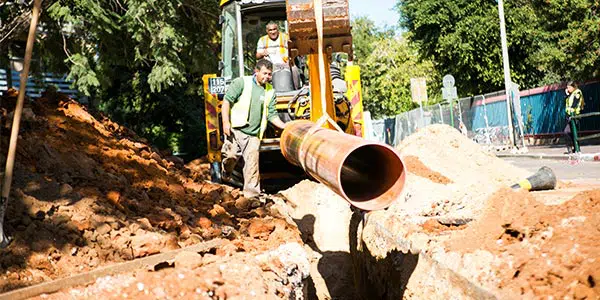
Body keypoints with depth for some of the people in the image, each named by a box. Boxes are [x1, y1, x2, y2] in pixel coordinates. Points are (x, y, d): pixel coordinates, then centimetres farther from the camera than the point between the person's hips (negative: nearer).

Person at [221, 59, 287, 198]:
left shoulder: (270, 91, 13)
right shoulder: (242, 82, -1)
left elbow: (272, 114, 14)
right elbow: (227, 100, -5)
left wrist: (285, 126, 0)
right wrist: (226, 122, -14)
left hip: (253, 134, 3)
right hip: (235, 129, -3)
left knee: (252, 162, -4)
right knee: (232, 154, -15)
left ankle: (252, 194, 3)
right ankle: (226, 171, 20)